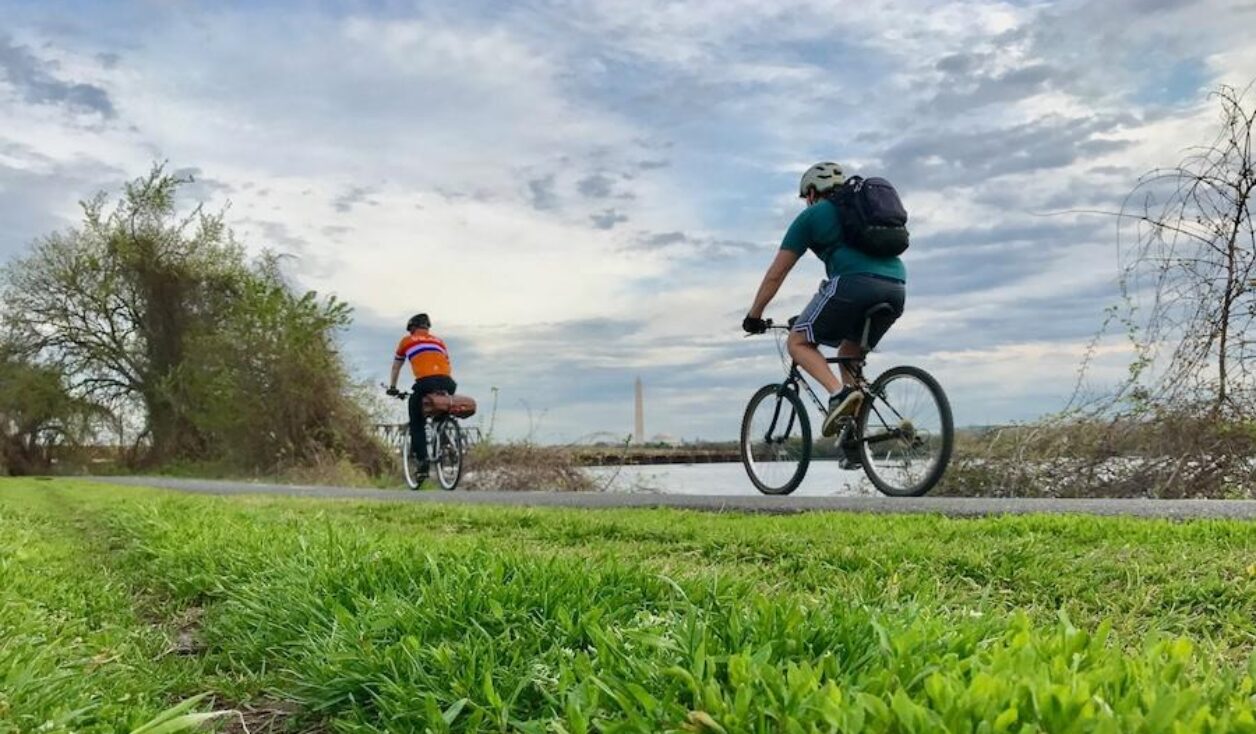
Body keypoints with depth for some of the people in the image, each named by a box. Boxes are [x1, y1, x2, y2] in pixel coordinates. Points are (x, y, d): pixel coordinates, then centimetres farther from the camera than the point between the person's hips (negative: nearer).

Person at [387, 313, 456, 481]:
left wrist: (392, 387, 47)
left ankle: (423, 460, -1)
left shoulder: (407, 340, 24)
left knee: (417, 423, 10)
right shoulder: (439, 341, 31)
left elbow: (396, 367, 34)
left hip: (425, 382, -3)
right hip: (447, 383, 3)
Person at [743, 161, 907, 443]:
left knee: (799, 342, 7)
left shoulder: (813, 215, 17)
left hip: (854, 283, -6)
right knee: (849, 353, 24)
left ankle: (839, 392, -16)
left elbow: (776, 274, 16)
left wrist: (754, 316, 25)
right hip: (897, 288, 7)